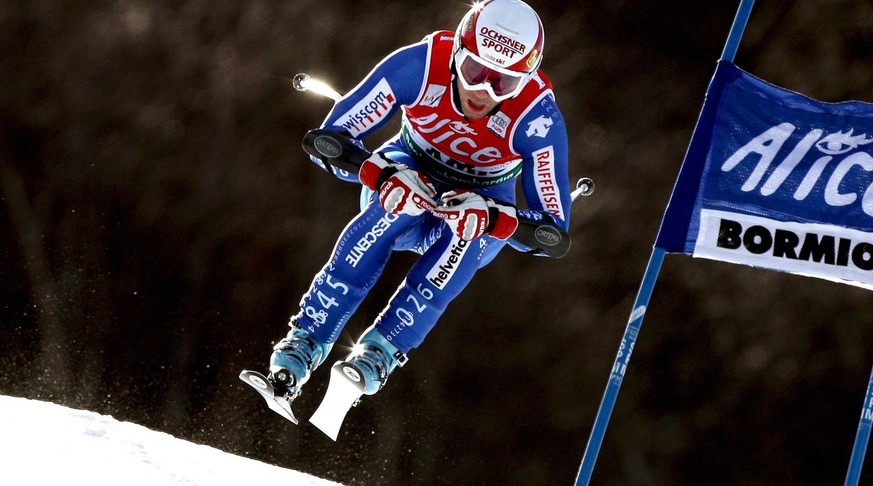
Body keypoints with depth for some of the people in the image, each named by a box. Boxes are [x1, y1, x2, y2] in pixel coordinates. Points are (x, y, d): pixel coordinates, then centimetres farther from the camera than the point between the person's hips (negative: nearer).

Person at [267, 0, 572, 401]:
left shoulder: (537, 116, -30)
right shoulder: (419, 65, -29)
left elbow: (554, 228, -24)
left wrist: (490, 217, -43)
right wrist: (383, 174, -42)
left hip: (485, 201, 0)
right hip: (409, 170, 0)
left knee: (463, 238, -36)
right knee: (395, 205, -36)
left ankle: (379, 353, -31)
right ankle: (305, 342, -32)